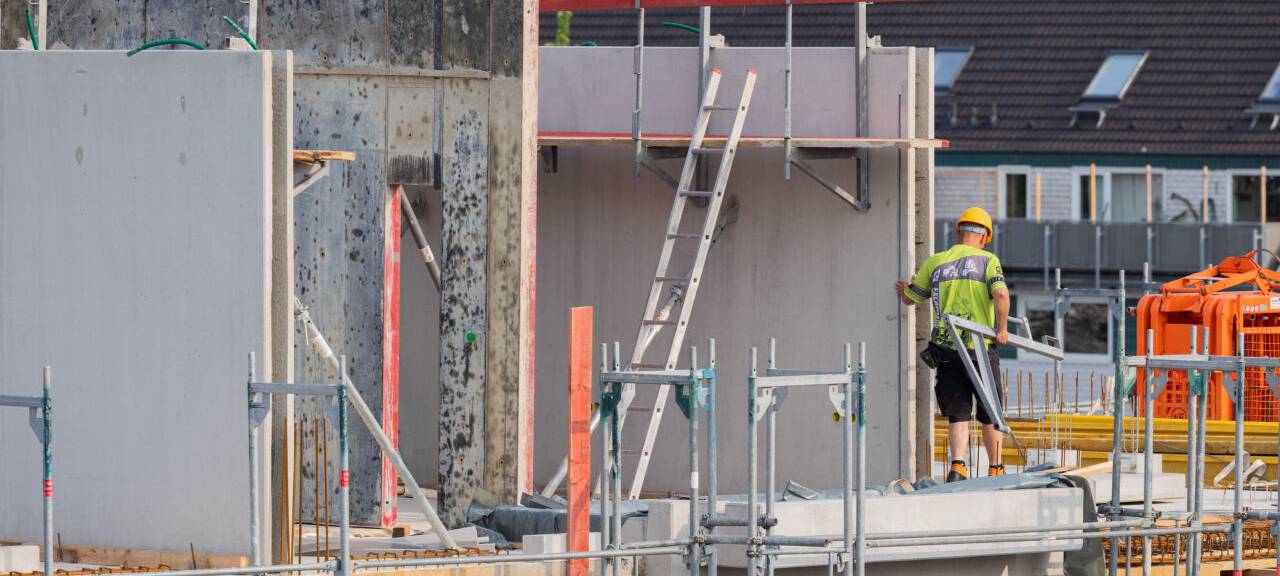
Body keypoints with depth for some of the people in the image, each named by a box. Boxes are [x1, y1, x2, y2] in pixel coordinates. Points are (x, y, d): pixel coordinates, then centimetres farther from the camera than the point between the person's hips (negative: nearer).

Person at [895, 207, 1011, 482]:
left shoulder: (935, 263, 7)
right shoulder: (988, 260, -2)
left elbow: (910, 298, 17)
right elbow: (1001, 294, -19)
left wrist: (905, 288, 40)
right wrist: (1002, 329, -7)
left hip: (945, 349, 2)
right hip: (980, 347, -2)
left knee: (958, 415, 4)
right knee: (990, 415, 12)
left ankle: (957, 466, -15)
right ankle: (995, 470, 16)